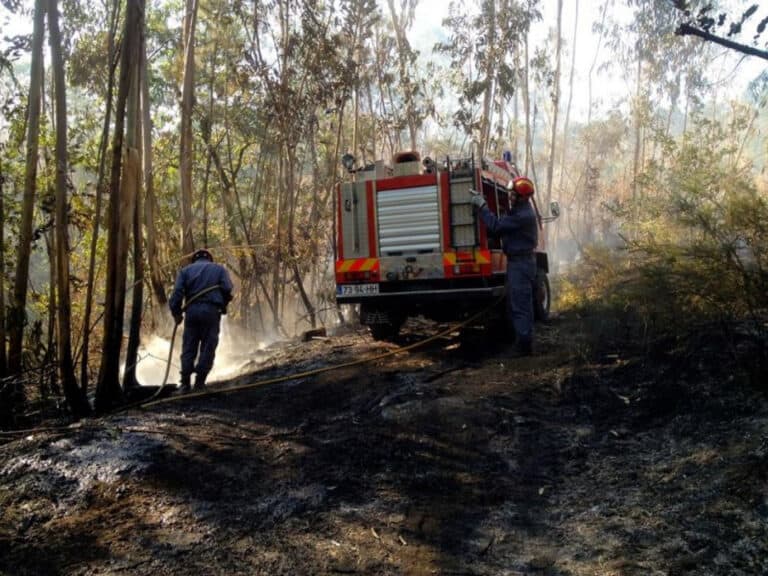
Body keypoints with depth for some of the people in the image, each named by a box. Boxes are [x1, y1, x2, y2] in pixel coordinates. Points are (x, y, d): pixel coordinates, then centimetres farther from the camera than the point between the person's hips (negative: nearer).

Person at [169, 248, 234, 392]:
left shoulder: (186, 270, 18)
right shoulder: (219, 269, 17)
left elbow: (178, 291, 2)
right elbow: (227, 288, -1)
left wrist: (176, 312, 5)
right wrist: (223, 305, 13)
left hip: (192, 310, 2)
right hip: (211, 310, -1)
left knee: (188, 348, 7)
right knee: (208, 348, 3)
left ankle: (185, 383, 2)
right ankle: (199, 382, 0)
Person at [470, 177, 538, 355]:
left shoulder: (524, 215, -19)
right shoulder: (519, 210, 14)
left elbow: (496, 226, -23)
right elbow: (501, 228, 9)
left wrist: (481, 205, -15)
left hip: (521, 262, -11)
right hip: (517, 262, 11)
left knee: (520, 306, -8)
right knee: (514, 305, 15)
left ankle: (525, 346, -5)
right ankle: (522, 342, 22)